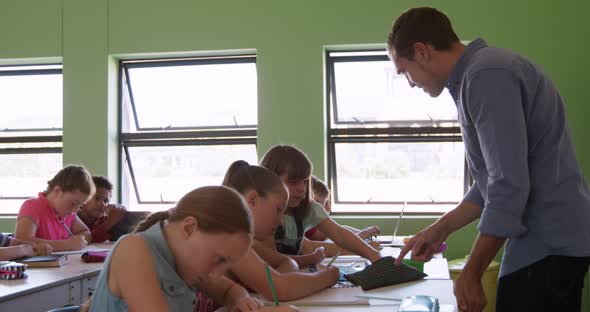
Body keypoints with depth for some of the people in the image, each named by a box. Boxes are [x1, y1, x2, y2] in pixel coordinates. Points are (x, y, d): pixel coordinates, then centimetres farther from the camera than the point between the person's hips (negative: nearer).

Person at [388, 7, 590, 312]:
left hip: (547, 246, -10)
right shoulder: (480, 72, 15)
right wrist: (440, 230, 16)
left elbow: (510, 187, -22)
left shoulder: (487, 76, -17)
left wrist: (470, 274, -16)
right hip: (554, 240, 10)